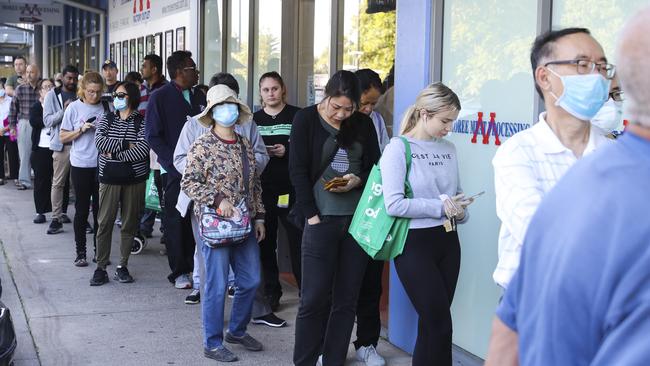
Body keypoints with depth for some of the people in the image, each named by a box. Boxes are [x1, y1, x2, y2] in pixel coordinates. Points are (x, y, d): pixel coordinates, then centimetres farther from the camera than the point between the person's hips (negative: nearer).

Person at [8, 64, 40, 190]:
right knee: (24, 153, 2)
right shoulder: (20, 89, 2)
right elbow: (13, 107, 6)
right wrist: (12, 125, 4)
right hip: (24, 124, 1)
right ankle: (25, 181, 7)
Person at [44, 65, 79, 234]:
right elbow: (47, 120, -4)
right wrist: (64, 111, -17)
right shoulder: (52, 95, 4)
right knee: (58, 183, -3)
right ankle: (56, 218, 0)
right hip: (62, 145, -3)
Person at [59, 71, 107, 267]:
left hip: (102, 164, 2)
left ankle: (99, 250, 18)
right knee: (82, 210, 4)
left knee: (100, 209, 8)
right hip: (81, 165, -2)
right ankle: (80, 252, 12)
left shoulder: (106, 107, 4)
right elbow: (63, 137, 1)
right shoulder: (74, 108, -1)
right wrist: (81, 129, -13)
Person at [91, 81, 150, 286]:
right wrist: (126, 145, -14)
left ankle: (123, 267, 15)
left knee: (130, 223, 5)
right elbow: (99, 141, -7)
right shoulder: (107, 119, 9)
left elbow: (143, 149, -14)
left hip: (134, 179, -1)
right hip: (109, 178, 2)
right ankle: (101, 268, 6)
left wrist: (115, 154, -12)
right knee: (104, 223, -1)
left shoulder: (141, 122, 0)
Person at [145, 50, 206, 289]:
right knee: (176, 220, 2)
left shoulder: (199, 97, 13)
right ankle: (179, 272, 11)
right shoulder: (161, 97, -2)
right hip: (175, 171, -4)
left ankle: (197, 265, 16)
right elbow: (152, 136, -6)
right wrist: (175, 162, -13)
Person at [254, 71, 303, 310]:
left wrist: (287, 151, -14)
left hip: (290, 189, -3)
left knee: (297, 241, -4)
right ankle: (271, 292, 18)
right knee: (265, 243, 7)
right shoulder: (254, 119, 11)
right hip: (262, 190, 3)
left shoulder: (296, 116, 1)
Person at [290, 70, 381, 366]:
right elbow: (298, 170, -4)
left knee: (346, 298, 6)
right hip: (322, 218, -3)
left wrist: (358, 180, -8)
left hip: (358, 218, 4)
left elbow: (375, 166, 14)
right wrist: (312, 215, -10)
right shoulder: (306, 120, 0)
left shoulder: (363, 123, 9)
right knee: (315, 297, -3)